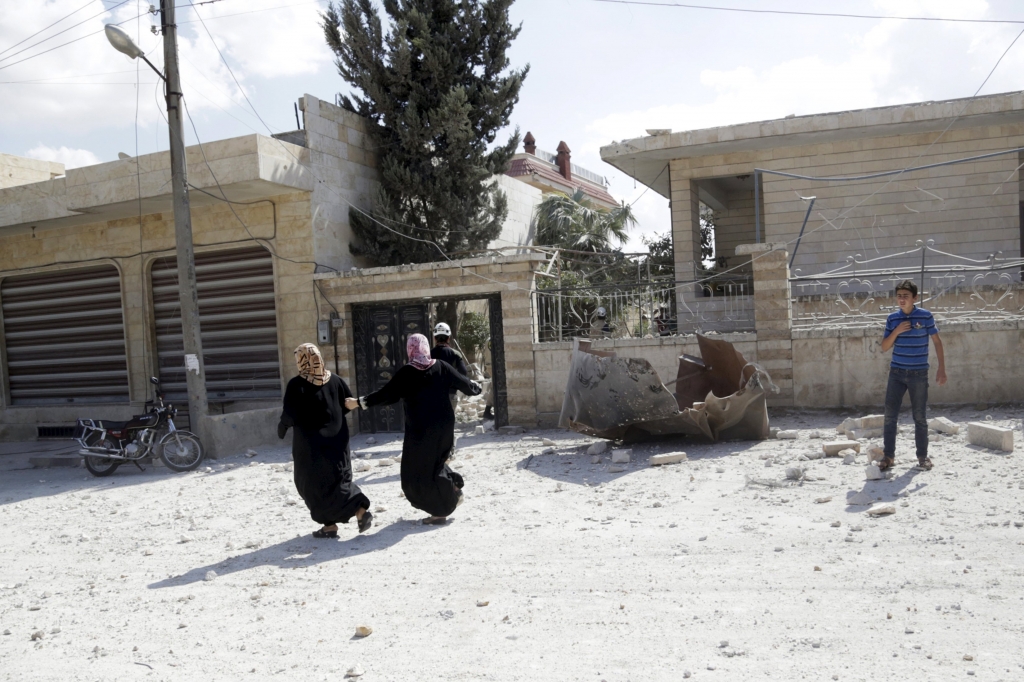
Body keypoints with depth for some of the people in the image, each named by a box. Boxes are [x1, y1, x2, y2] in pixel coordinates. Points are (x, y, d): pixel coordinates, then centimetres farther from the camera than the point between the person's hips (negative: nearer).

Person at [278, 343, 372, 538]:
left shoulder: (296, 384, -14)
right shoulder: (335, 380, 0)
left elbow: (290, 415, -17)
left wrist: (282, 427, 4)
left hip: (310, 443, -5)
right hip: (336, 440, 5)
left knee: (314, 484, 9)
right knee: (338, 479, 15)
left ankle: (330, 525, 9)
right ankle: (361, 511, -2)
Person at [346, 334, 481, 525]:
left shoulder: (406, 372, -11)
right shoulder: (441, 366, 0)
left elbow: (387, 394, -12)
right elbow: (463, 383, 6)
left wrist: (360, 402, -5)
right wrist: (476, 388, 28)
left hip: (420, 430, -5)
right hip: (444, 427, 5)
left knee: (419, 472, 5)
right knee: (434, 464, 26)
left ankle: (440, 511, 5)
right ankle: (454, 489, 17)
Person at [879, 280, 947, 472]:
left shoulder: (925, 316, -3)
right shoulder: (892, 318, 4)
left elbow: (937, 342, 2)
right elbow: (884, 347, 5)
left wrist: (941, 369, -3)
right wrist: (896, 331, -12)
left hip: (919, 374, -2)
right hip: (896, 373, 2)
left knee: (920, 416, 5)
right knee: (890, 415, -1)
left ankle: (922, 456, 17)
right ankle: (888, 456, 6)